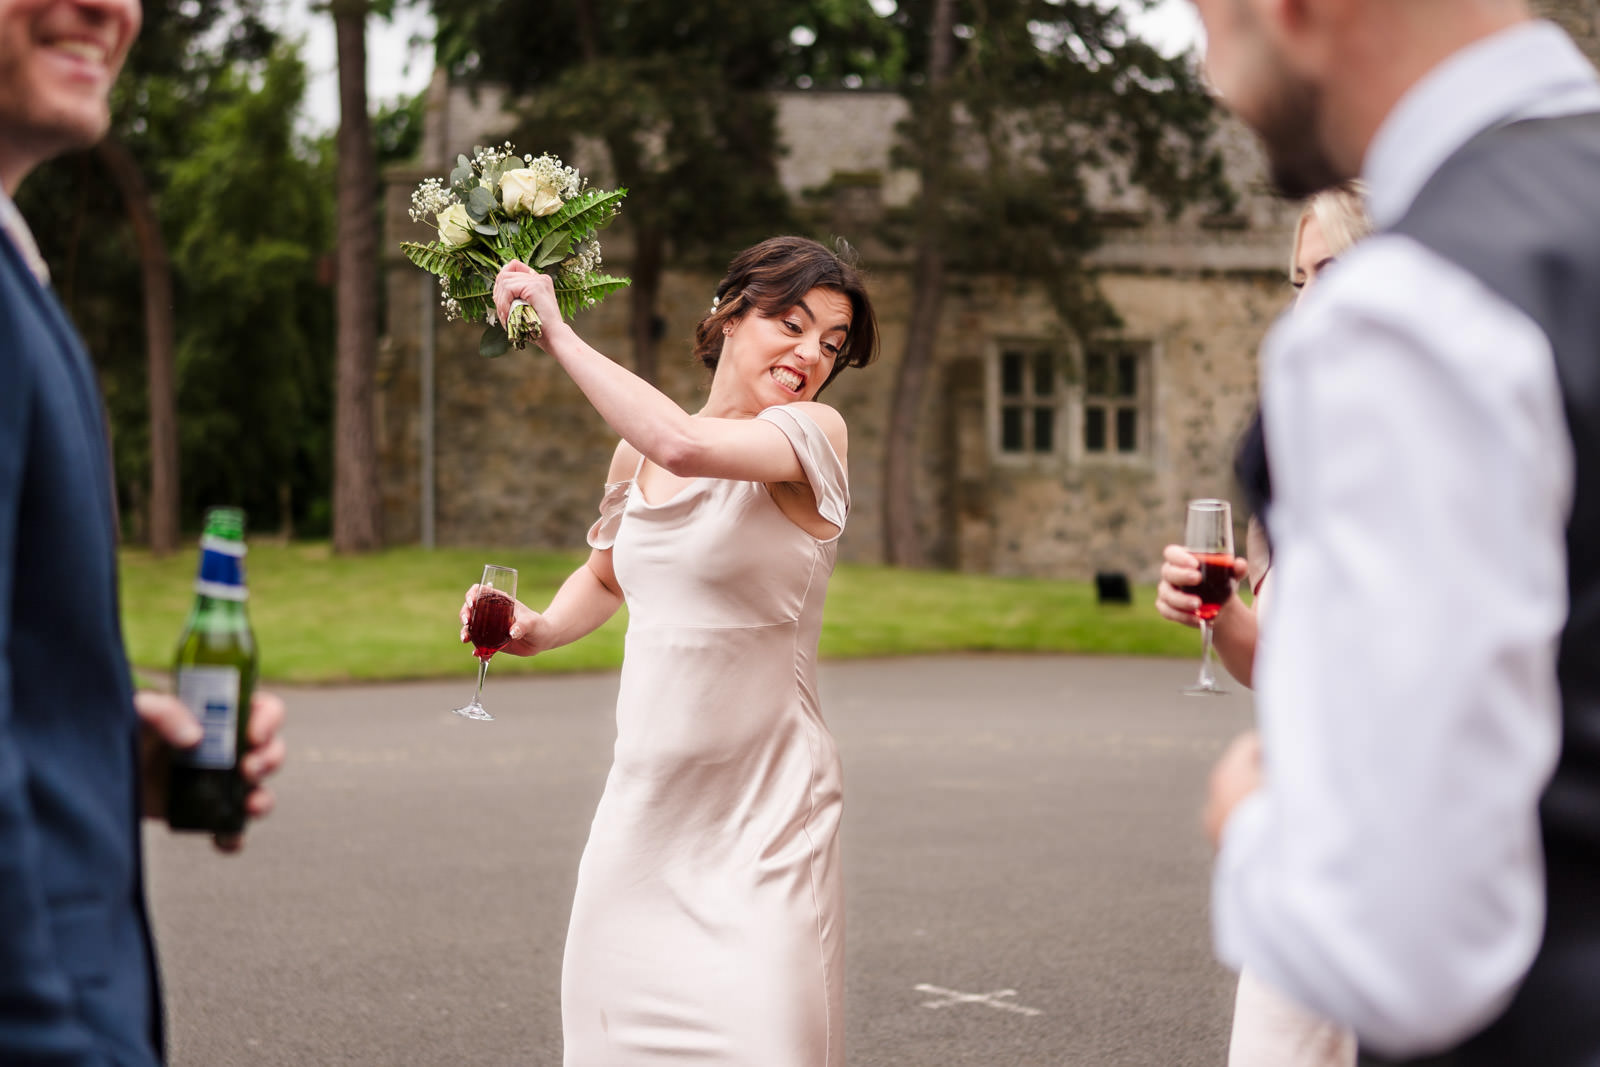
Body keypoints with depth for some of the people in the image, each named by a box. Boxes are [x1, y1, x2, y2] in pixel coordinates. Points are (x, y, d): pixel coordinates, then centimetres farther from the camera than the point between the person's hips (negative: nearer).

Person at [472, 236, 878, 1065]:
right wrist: (540, 629, 6)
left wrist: (556, 333, -19)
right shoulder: (638, 451, 9)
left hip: (763, 807, -5)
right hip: (646, 801, 5)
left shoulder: (813, 432, -8)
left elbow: (685, 446, -28)